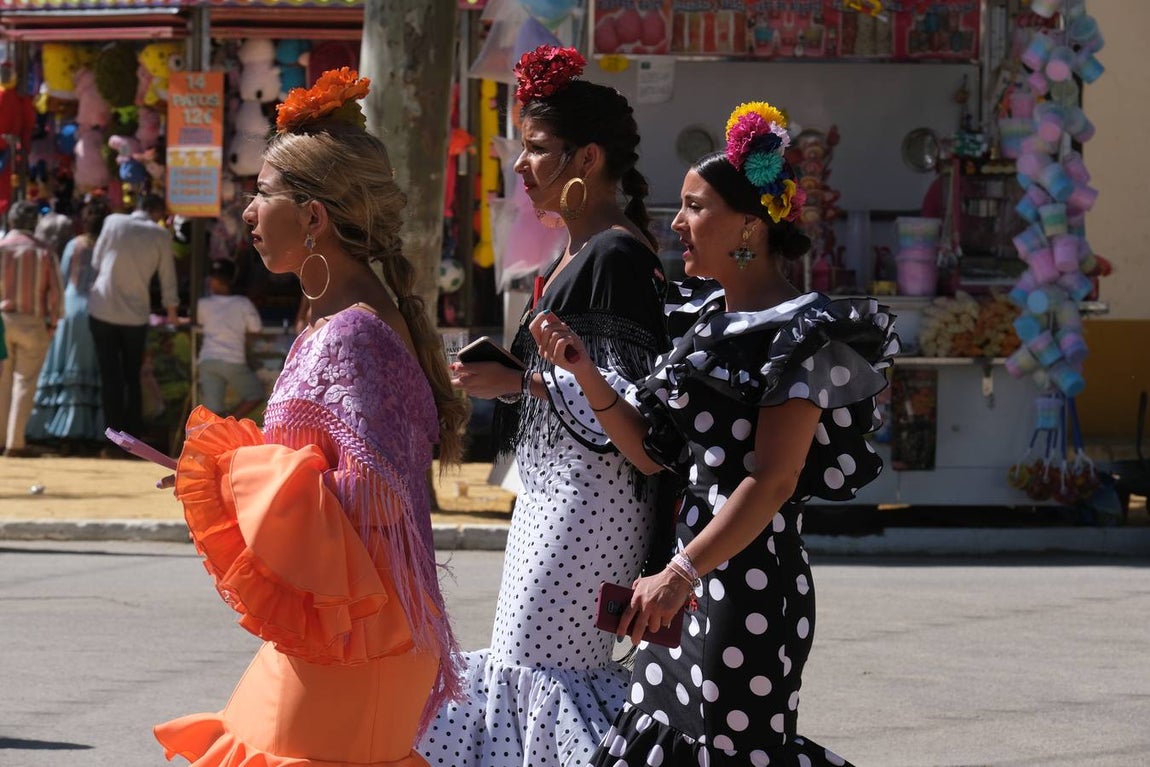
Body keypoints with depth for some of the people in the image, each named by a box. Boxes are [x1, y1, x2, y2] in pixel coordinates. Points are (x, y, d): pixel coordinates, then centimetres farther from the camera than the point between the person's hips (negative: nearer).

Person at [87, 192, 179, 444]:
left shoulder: (113, 222, -1)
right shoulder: (160, 235, -1)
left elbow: (96, 262, 7)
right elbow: (168, 278, 6)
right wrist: (172, 312, 22)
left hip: (102, 310, 0)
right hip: (136, 314, 0)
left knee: (110, 378, 4)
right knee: (133, 378, 14)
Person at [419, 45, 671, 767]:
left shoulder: (617, 257, -17)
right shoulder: (584, 251, 14)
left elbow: (629, 398, -21)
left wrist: (519, 383, -19)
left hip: (586, 492, -10)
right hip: (556, 487, 10)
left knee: (537, 659, -8)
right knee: (567, 660, 11)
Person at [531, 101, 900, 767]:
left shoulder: (802, 335, -10)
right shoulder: (701, 317, 14)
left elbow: (771, 480, -18)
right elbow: (653, 451, 14)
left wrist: (681, 573, -24)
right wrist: (586, 373, 2)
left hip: (750, 578, -8)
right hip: (689, 571, 8)